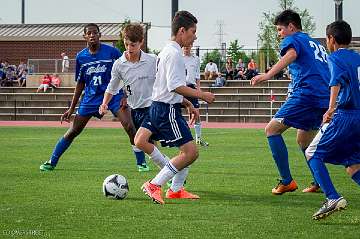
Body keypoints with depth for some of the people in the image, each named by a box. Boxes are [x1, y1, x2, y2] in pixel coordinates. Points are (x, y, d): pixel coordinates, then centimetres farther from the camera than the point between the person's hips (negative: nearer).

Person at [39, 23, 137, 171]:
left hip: (113, 94, -3)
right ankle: (51, 162, 16)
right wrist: (71, 109, 11)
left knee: (129, 127, -17)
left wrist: (125, 96, -13)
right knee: (73, 131, 4)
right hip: (91, 97, 3)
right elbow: (80, 84, 12)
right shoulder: (81, 57, 3)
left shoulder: (112, 52, -8)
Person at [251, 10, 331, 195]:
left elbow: (291, 54, -20)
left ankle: (287, 181, -11)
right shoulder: (317, 45, 30)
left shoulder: (293, 39, 5)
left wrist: (268, 75, -35)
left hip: (307, 94, -8)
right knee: (303, 140, 24)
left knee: (272, 129, -3)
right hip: (326, 99, 8)